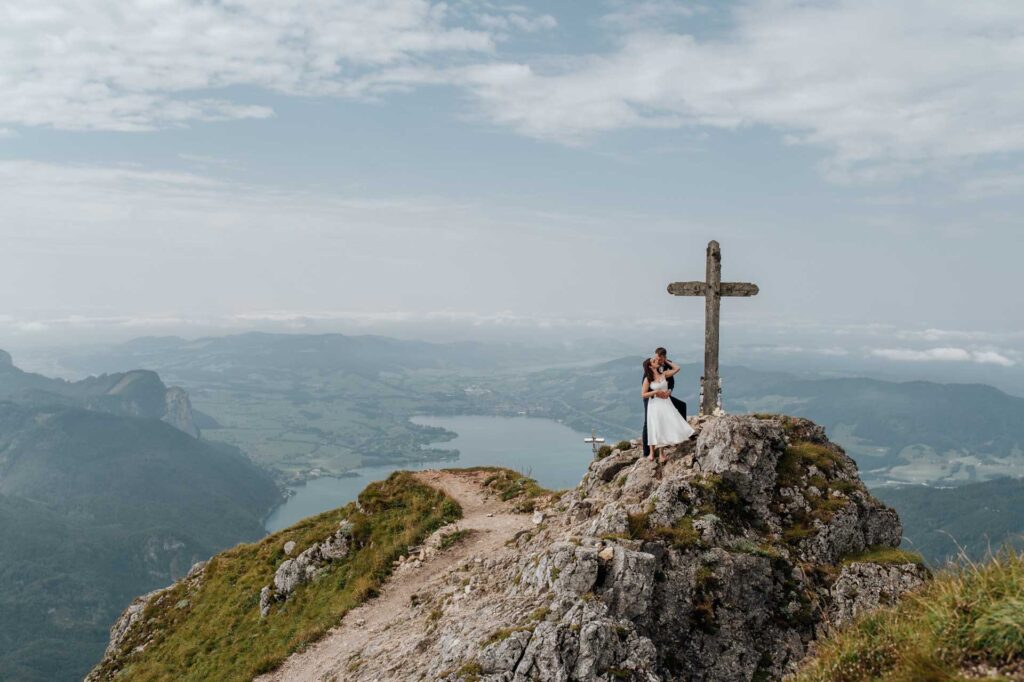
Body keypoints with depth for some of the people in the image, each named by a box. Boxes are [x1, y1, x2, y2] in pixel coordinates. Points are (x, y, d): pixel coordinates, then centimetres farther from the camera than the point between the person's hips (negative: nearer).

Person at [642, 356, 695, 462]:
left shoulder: (664, 374, 2)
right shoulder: (648, 379, -6)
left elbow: (677, 368, 5)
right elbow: (643, 394, -7)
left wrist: (665, 361, 8)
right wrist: (656, 392, -16)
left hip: (666, 403, 3)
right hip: (654, 405, -3)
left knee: (664, 427, 1)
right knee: (655, 428, 2)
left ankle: (661, 453, 11)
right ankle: (651, 453, 16)